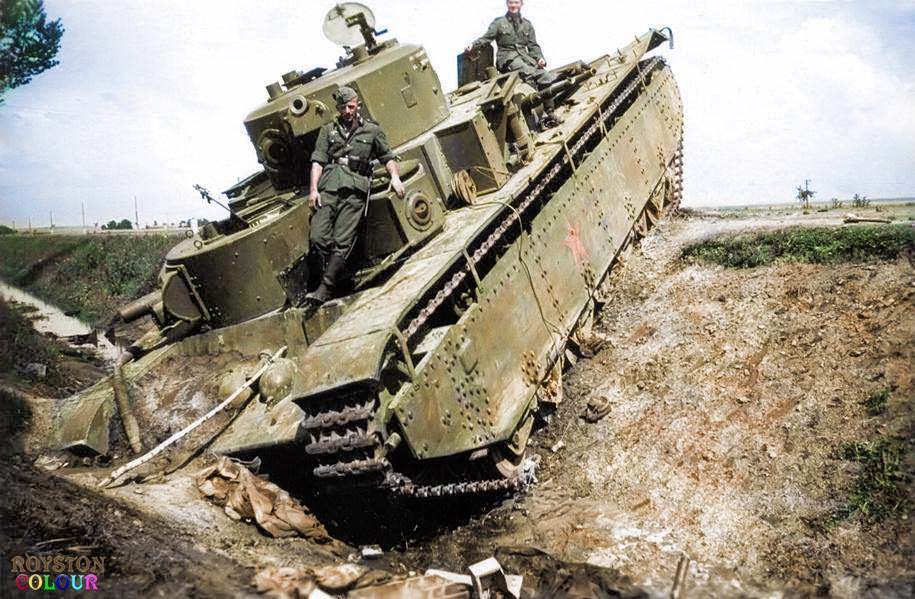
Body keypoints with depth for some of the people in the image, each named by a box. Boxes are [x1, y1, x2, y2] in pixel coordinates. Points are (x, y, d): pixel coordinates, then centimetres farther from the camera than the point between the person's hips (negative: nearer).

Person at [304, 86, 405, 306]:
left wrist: (395, 178, 3)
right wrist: (313, 189, -2)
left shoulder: (372, 130, 19)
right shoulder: (328, 130, 21)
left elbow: (387, 157, 22)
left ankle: (325, 289, -15)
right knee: (318, 237, -14)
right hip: (328, 186, 2)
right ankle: (332, 278, 2)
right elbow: (318, 161, 11)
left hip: (355, 188, -2)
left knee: (341, 242, -14)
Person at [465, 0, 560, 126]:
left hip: (524, 55, 4)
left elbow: (533, 45, 17)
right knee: (528, 72, -36)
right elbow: (486, 38, 4)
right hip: (507, 57, -4)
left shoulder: (527, 24, 21)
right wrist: (473, 45, -15)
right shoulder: (499, 22, 11)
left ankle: (550, 113, -14)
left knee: (546, 78, -19)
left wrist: (540, 58, -2)